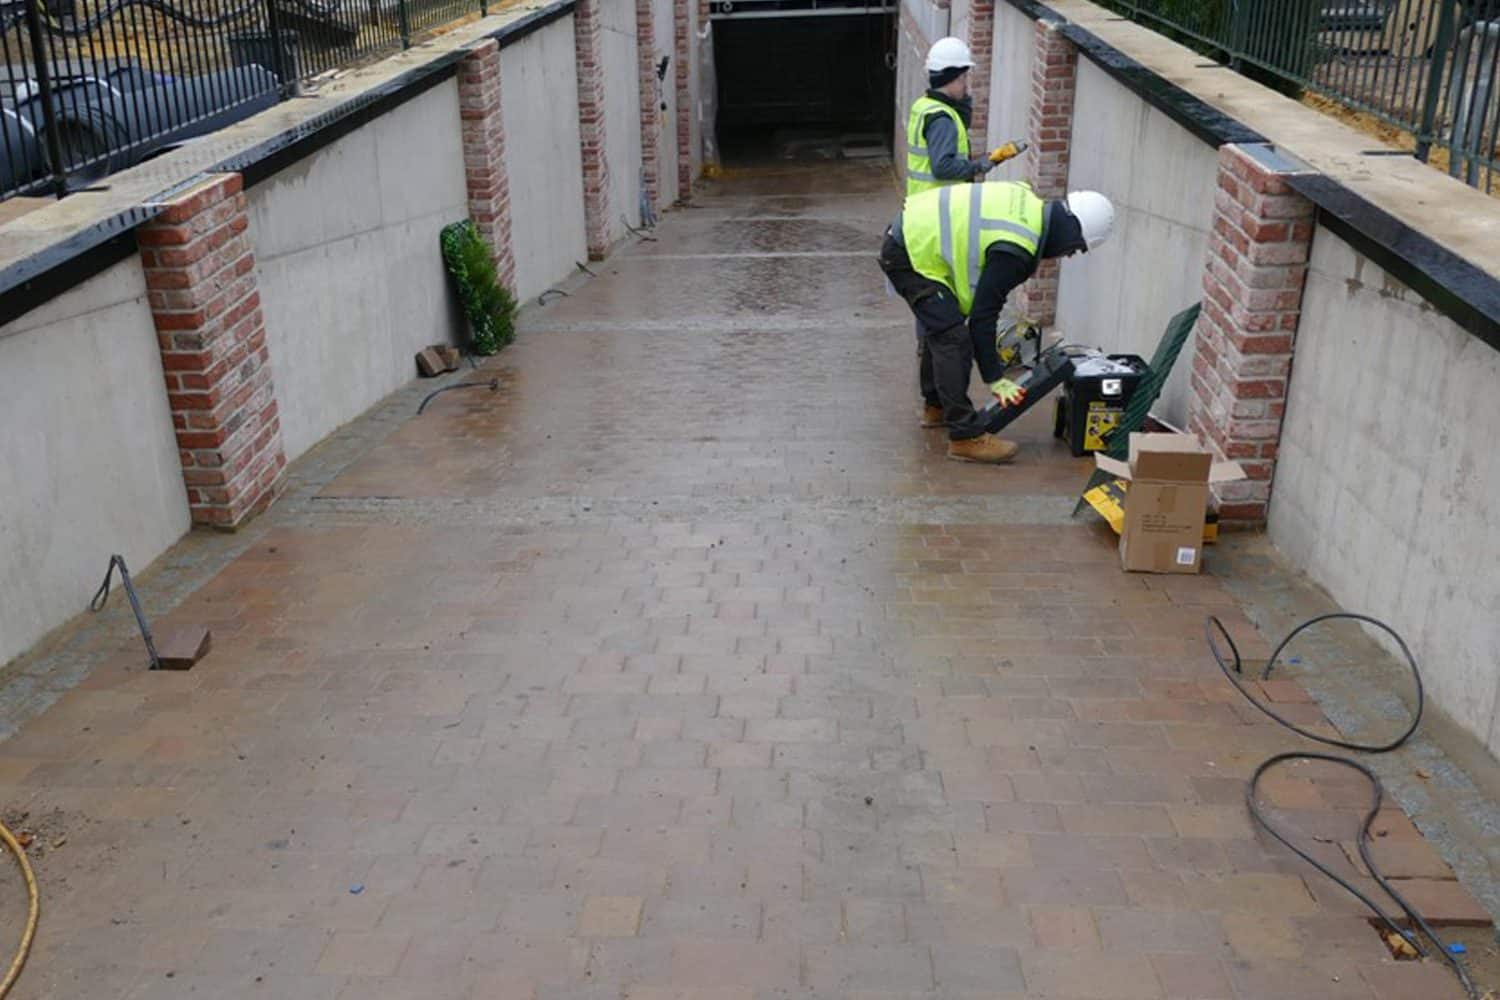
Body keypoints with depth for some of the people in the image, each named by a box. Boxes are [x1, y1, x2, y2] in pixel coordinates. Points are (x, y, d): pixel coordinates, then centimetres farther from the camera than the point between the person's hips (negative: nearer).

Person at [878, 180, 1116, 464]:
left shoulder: (1030, 202, 2)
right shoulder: (1015, 251, -23)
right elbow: (982, 315, -18)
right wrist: (995, 379, -11)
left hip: (913, 233, 11)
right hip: (911, 254, -11)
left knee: (940, 331, 22)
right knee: (954, 339, -12)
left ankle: (938, 406, 38)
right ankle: (966, 437, -10)